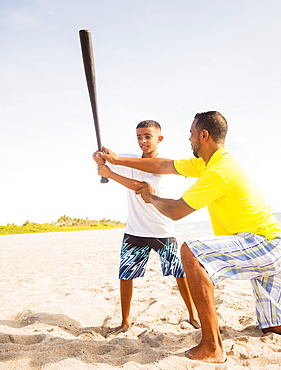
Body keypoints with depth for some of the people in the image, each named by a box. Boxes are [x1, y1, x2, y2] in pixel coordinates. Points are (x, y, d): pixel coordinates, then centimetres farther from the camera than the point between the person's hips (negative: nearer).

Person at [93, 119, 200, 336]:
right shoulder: (130, 160, 3)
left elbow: (143, 187, -25)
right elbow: (103, 160, 4)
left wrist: (111, 174, -27)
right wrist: (100, 157, -21)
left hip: (162, 231, -3)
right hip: (135, 231, 3)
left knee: (180, 272, 5)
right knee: (125, 274, 2)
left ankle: (192, 315, 24)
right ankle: (125, 322, 19)